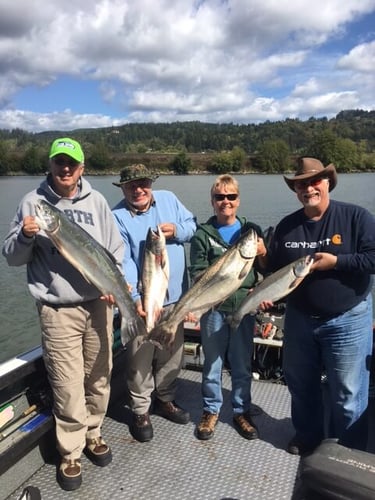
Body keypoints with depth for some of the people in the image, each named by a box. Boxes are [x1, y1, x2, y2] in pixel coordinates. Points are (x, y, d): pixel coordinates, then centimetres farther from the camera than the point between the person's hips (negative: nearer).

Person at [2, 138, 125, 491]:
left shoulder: (96, 201, 5)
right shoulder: (33, 202, -1)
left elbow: (116, 248, 9)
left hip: (98, 304, 3)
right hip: (58, 310, -3)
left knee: (99, 377, 12)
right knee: (68, 387, 0)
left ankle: (92, 434, 36)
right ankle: (70, 454, 22)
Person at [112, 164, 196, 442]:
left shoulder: (169, 199, 3)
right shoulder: (117, 217, -11)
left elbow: (193, 226, 8)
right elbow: (123, 262, -20)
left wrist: (177, 230, -14)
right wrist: (135, 298, -33)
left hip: (175, 296, 5)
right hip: (142, 300, -4)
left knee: (173, 355, 18)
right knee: (140, 360, 6)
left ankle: (165, 399, 40)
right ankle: (140, 411, 26)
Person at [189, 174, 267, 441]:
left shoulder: (251, 230, 5)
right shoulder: (203, 234, -1)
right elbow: (197, 274, -4)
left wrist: (263, 254, -13)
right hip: (214, 308, -1)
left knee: (243, 364, 14)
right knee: (212, 363, 12)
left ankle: (242, 411, 32)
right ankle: (211, 411, 31)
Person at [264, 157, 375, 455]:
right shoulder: (287, 226, 1)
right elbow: (274, 270, 7)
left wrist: (336, 261, -23)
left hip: (348, 321, -4)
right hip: (299, 319, 4)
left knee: (348, 394, 7)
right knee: (301, 384, 20)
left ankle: (351, 453, 31)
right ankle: (307, 435, 44)